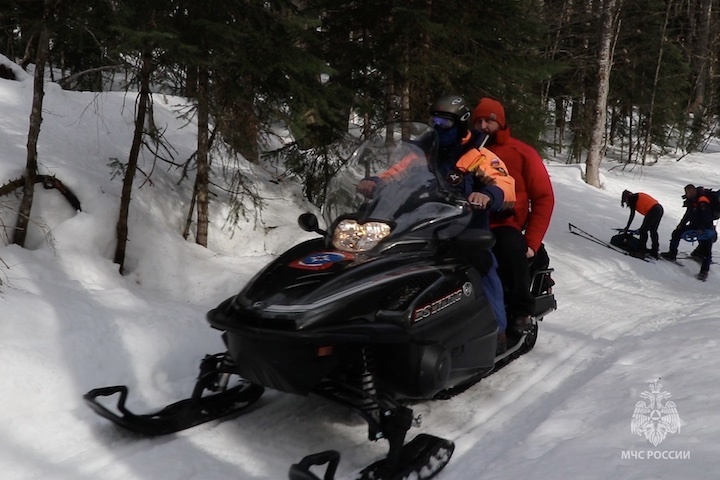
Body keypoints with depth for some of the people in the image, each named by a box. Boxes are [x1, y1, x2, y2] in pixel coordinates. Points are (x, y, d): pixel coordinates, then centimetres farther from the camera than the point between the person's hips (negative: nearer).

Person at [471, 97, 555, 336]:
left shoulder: (522, 153, 6)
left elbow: (544, 198, 2)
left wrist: (532, 242, -9)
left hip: (506, 227, -2)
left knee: (511, 246, -35)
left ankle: (521, 310, -17)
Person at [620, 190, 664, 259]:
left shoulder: (631, 198, 4)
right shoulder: (638, 197, 28)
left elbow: (632, 215, -1)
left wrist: (626, 228, 3)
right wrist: (644, 227, 34)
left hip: (653, 211, -9)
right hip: (660, 209, 9)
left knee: (643, 231, -3)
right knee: (653, 231, 18)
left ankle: (641, 251, -5)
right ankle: (654, 252, 24)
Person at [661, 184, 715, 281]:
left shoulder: (703, 201, -22)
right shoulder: (691, 201, 6)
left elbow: (706, 217, -27)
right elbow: (688, 215, 18)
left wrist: (701, 229, -31)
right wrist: (681, 224, 14)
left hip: (705, 229, -9)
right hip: (694, 225, 9)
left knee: (705, 249, -11)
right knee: (677, 233, 7)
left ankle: (704, 271, -10)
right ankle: (672, 254, 16)